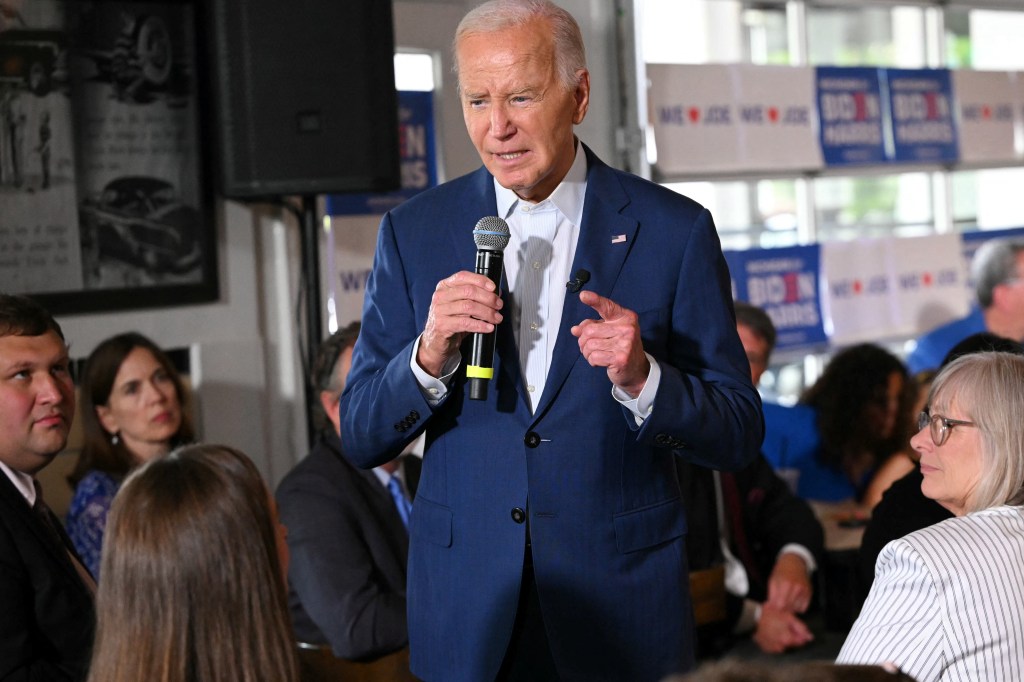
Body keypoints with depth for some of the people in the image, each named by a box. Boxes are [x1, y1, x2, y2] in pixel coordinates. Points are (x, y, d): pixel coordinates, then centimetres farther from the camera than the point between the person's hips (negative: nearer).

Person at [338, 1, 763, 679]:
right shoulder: (414, 232, 1)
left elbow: (738, 438, -4)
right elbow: (361, 440, 0)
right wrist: (427, 358, -19)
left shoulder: (673, 230, -5)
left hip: (623, 605, -1)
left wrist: (641, 379, -22)